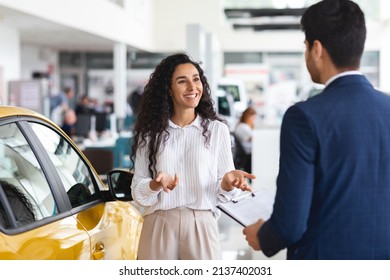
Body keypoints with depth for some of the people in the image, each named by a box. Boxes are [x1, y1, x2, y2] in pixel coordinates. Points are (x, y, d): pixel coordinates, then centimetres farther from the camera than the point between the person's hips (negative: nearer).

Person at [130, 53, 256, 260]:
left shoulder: (217, 129, 3)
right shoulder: (151, 133, 4)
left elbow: (224, 192, 3)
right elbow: (138, 192, 2)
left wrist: (228, 183, -19)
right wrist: (156, 184, -19)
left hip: (201, 227, -1)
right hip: (158, 227, 1)